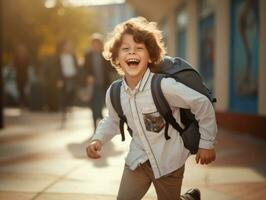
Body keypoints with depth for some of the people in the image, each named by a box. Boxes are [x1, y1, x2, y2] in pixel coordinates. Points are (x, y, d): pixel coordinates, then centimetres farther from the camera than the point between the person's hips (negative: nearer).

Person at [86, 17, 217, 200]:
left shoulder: (163, 86, -26)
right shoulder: (113, 93, -9)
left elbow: (202, 104, -16)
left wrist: (206, 143, -9)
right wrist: (98, 140, -4)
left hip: (169, 161, -4)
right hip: (138, 160, 4)